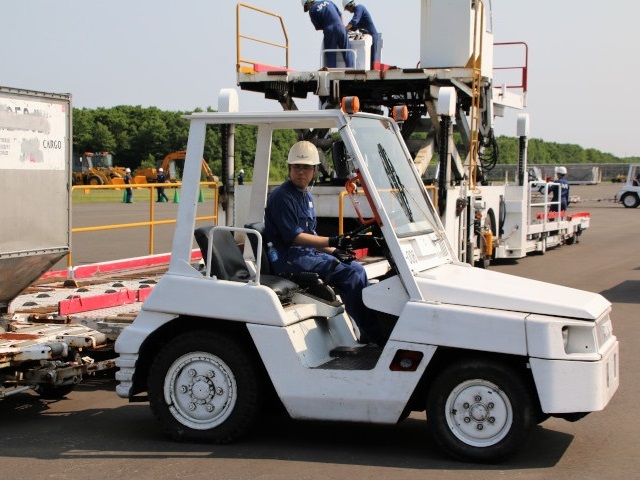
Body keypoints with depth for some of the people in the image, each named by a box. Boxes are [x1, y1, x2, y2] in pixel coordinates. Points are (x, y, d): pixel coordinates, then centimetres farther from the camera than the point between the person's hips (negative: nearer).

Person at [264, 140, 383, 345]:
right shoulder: (282, 197, -12)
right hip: (288, 258, -9)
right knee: (350, 274, -19)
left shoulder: (307, 196, 17)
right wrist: (332, 242, -21)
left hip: (307, 253, 9)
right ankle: (374, 335, -14)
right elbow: (293, 237, -19)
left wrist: (333, 251, 6)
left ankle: (369, 333, 0)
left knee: (355, 268, 0)